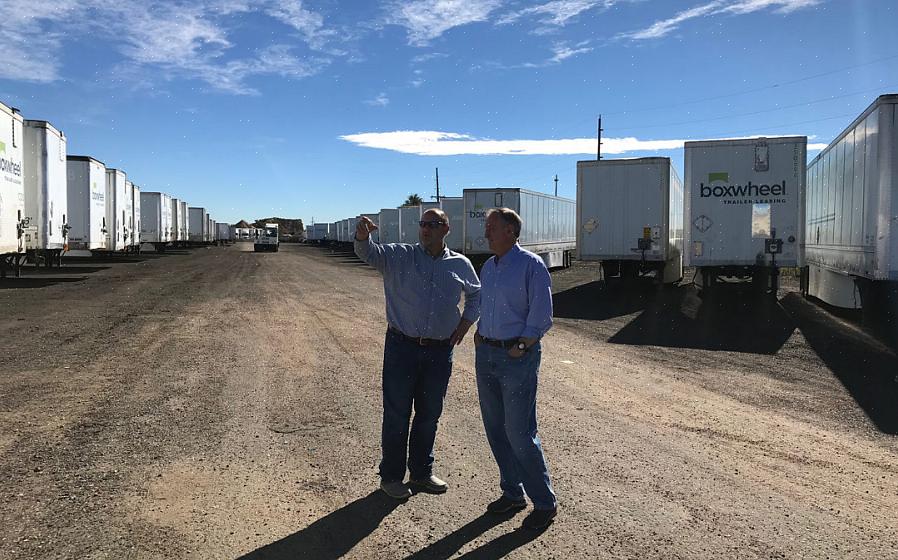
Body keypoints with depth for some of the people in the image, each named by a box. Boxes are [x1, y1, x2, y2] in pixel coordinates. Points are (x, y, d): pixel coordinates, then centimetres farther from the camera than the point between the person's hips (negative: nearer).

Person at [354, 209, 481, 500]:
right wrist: (362, 235, -41)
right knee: (397, 413, 4)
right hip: (402, 347, -3)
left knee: (429, 414, 15)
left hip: (440, 351, 3)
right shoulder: (399, 256, -2)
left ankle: (421, 473, 32)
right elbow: (368, 253, -19)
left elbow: (476, 294, 23)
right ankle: (391, 476, 21)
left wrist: (467, 320, 8)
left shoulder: (460, 265, 6)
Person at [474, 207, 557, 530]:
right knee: (495, 429, 13)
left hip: (517, 356, -8)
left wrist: (519, 349, -15)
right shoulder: (488, 267, 13)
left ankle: (545, 502, 13)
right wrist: (479, 333, 8)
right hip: (486, 355, 8)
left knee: (520, 433, -4)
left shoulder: (531, 265, -10)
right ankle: (512, 493, 28)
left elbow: (542, 316, -12)